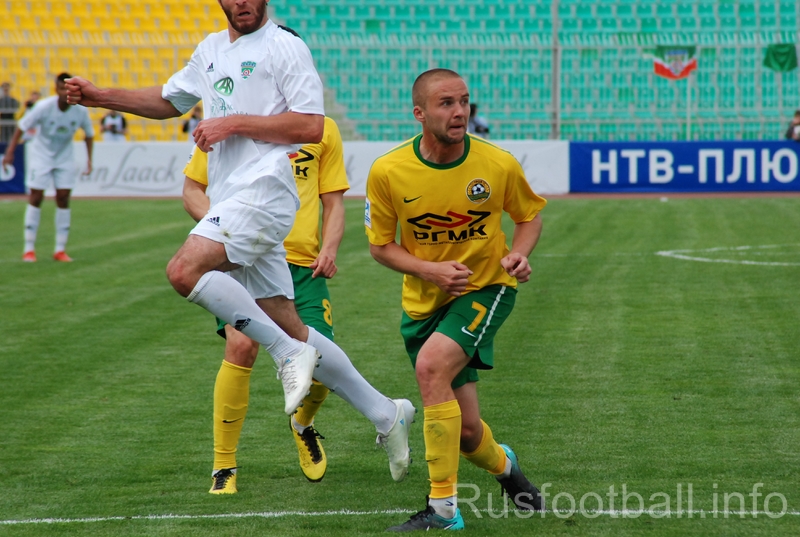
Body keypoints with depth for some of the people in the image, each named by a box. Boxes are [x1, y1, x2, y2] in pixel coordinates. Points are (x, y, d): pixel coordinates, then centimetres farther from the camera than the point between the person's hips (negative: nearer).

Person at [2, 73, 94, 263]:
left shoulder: (80, 111, -15)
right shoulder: (44, 107, -24)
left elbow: (89, 134, 3)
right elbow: (22, 127, -14)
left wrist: (89, 160, -2)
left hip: (65, 159, 2)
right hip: (41, 156, -2)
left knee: (63, 199, -3)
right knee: (36, 198, -6)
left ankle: (60, 250, 4)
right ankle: (29, 249, 0)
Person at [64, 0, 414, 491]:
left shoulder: (284, 46, -3)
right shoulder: (211, 49, 21)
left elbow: (311, 126, -11)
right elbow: (168, 101, 34)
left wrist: (234, 123, -12)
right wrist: (98, 96, 23)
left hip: (263, 189, -8)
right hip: (230, 201, 8)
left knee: (185, 271, -27)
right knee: (289, 329, 6)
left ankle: (289, 355, -18)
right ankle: (386, 413, 14)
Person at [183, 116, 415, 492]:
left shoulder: (323, 129, 12)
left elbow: (333, 202, 15)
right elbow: (191, 190, 8)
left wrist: (329, 248, -4)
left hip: (303, 263, 2)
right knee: (241, 344, -24)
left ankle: (303, 425, 33)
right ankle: (224, 469, -10)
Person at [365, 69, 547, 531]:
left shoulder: (499, 164, -12)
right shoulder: (387, 172, -13)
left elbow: (530, 214, 7)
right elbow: (380, 244, -1)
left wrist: (519, 254, -13)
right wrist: (430, 270, -17)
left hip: (486, 288, -2)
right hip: (424, 302, 2)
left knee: (431, 365, -30)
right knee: (466, 433, 3)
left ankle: (443, 508, -22)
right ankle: (503, 464, 44)